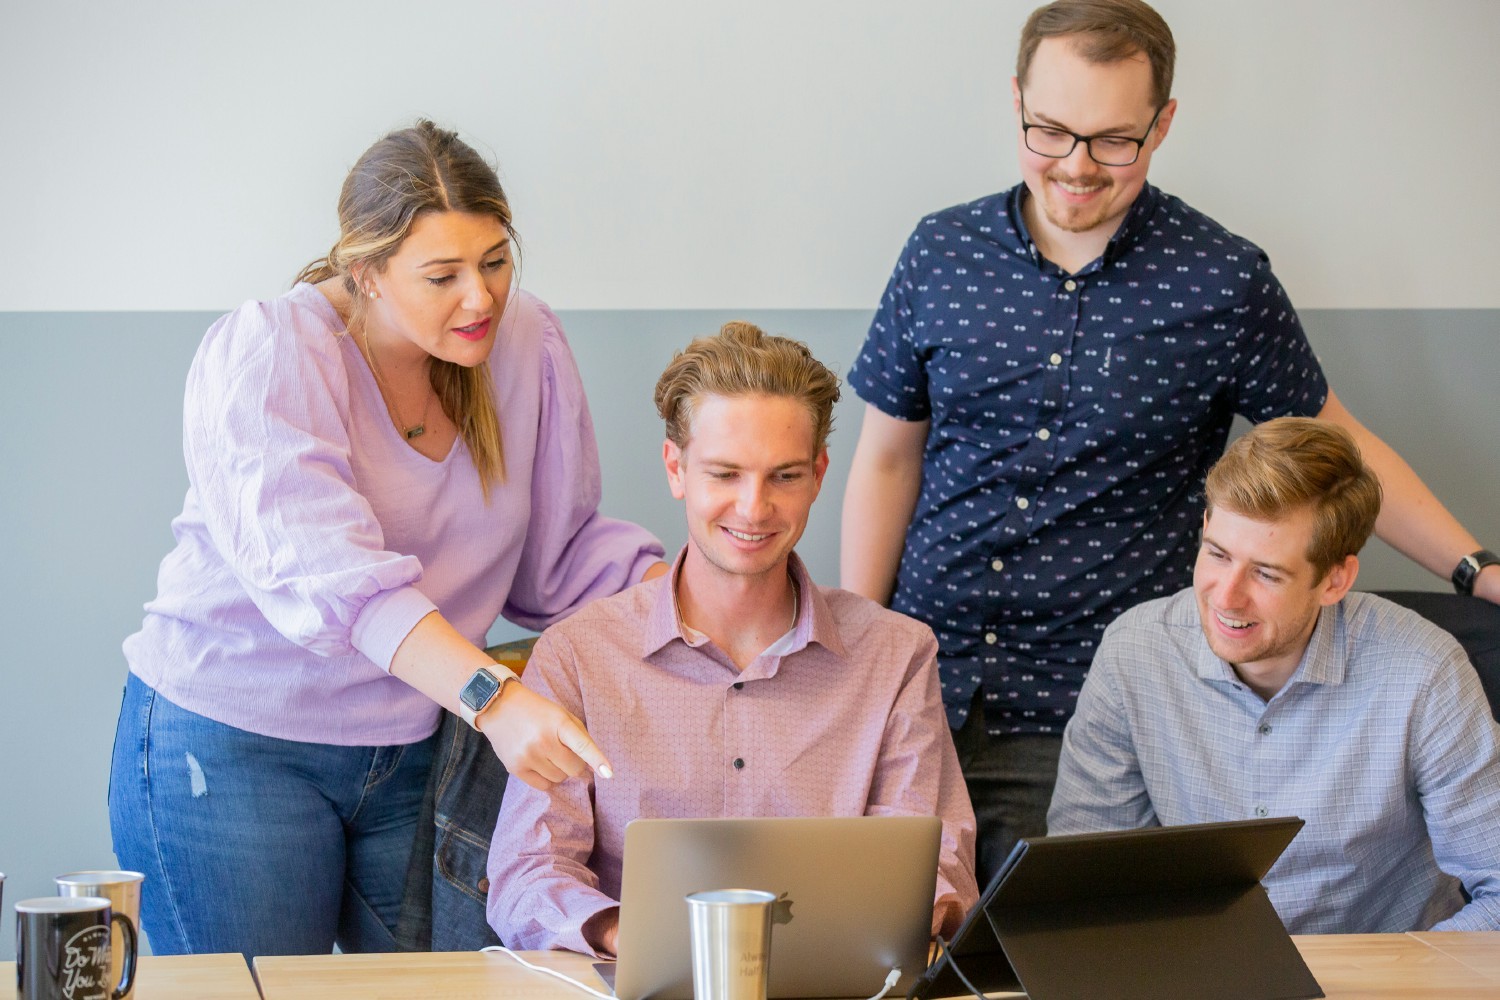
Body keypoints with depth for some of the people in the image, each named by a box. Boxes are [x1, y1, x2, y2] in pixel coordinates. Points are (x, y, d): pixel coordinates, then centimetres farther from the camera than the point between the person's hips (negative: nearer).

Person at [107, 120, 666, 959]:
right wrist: (492, 697, -47)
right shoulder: (266, 354, -19)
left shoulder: (528, 343, -4)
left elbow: (563, 556, 3)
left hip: (415, 749, 5)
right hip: (233, 746, -4)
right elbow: (323, 570, -34)